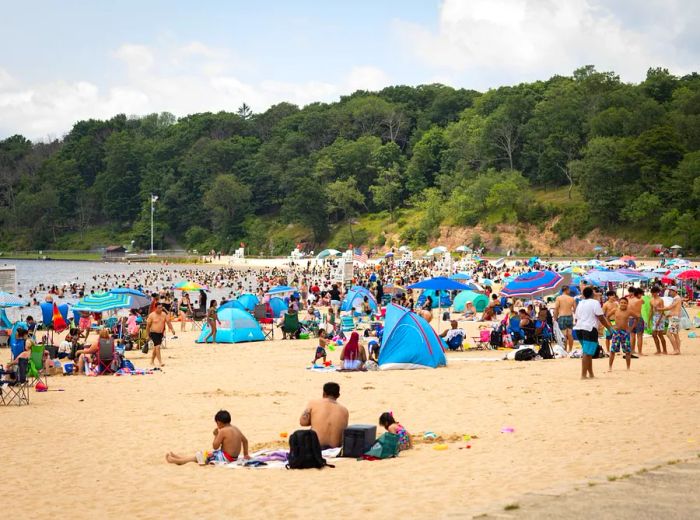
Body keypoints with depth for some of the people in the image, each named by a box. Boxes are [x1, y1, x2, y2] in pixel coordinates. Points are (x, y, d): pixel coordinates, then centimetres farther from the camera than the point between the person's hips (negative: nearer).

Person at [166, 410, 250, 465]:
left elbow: (215, 446, -15)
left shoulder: (223, 431, -18)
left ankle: (176, 460, 5)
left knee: (200, 455, 0)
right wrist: (246, 454, 26)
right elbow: (245, 440, 19)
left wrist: (216, 435, -1)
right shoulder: (236, 429, 8)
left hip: (225, 457, -9)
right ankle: (178, 457, 22)